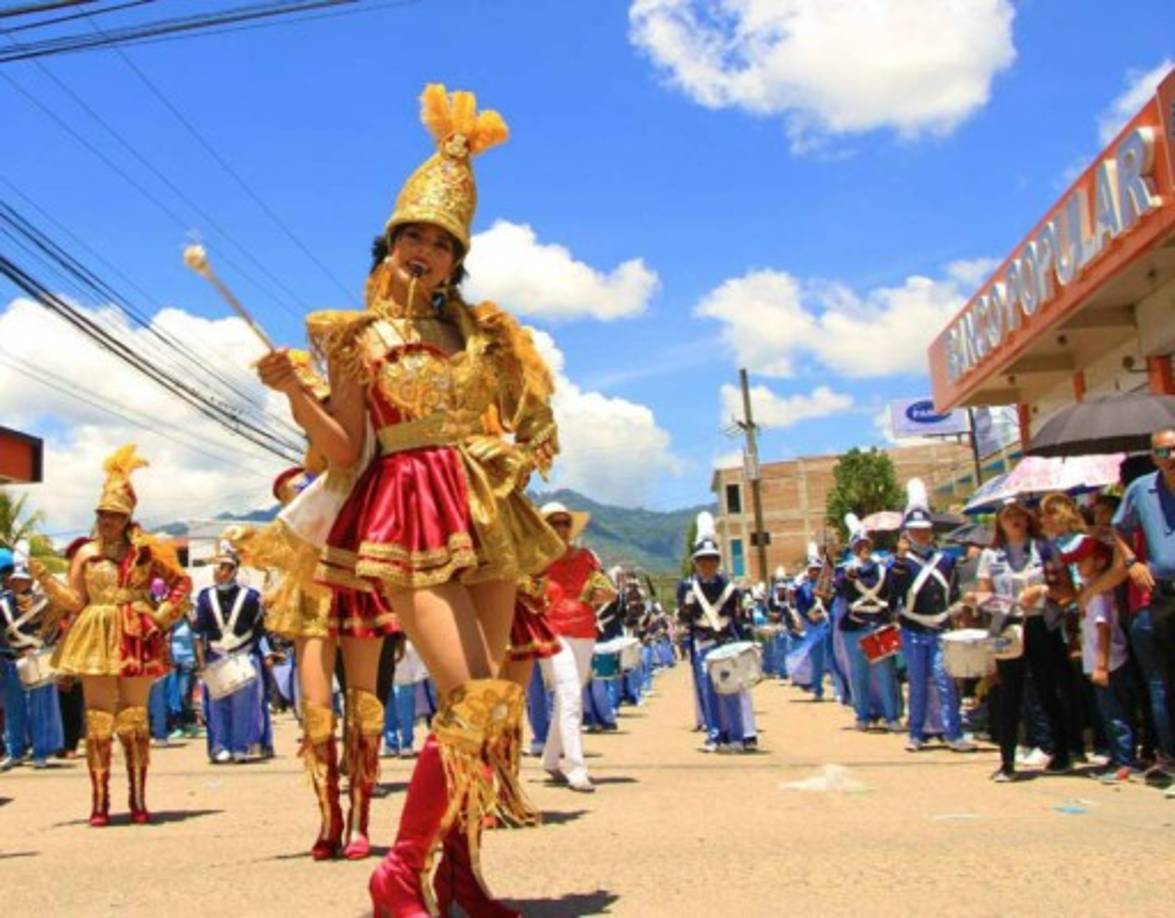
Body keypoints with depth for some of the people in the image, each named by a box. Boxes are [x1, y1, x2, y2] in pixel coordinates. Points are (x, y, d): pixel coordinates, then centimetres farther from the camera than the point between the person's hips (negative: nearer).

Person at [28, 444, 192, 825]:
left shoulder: (145, 550, 4)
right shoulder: (86, 554, 7)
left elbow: (181, 582, 8)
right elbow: (74, 601, 2)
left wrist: (162, 616, -3)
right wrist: (44, 577, -9)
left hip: (136, 638, -1)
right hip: (96, 637, 1)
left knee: (134, 716, 3)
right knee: (98, 718, 0)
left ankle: (138, 801, 8)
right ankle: (99, 801, 4)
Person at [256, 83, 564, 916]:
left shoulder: (477, 332, 14)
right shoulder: (359, 337, 3)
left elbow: (518, 419, 22)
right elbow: (347, 452, -2)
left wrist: (517, 456, 2)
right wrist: (294, 393, -15)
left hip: (487, 518, 5)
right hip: (409, 519, -5)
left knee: (492, 704, 3)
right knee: (477, 700, -16)